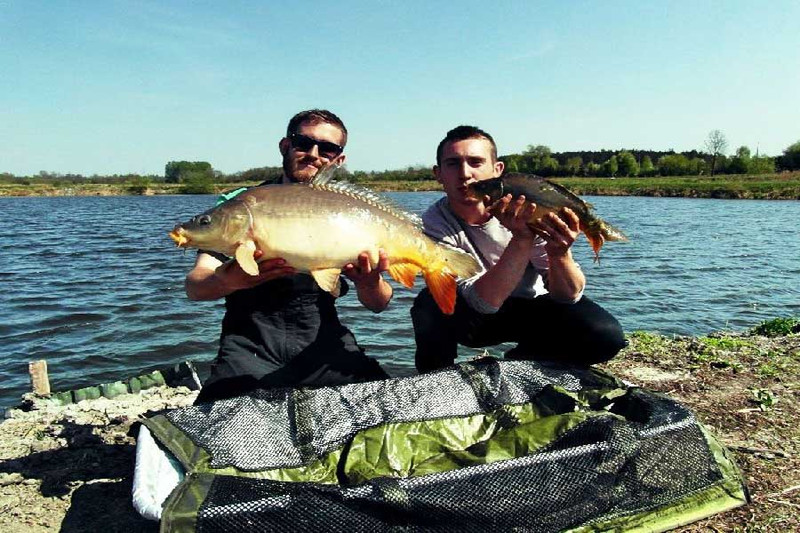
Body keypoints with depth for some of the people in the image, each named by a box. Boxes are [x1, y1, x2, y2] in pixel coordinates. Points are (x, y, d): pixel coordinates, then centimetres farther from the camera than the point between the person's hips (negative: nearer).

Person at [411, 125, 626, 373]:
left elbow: (568, 296, -22)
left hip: (531, 308, 2)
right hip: (473, 318, -1)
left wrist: (559, 253, -44)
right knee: (432, 302, -34)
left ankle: (517, 361, 2)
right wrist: (521, 241, -45)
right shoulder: (435, 222, -24)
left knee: (607, 336, -23)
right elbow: (483, 301, -33)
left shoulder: (528, 209, -21)